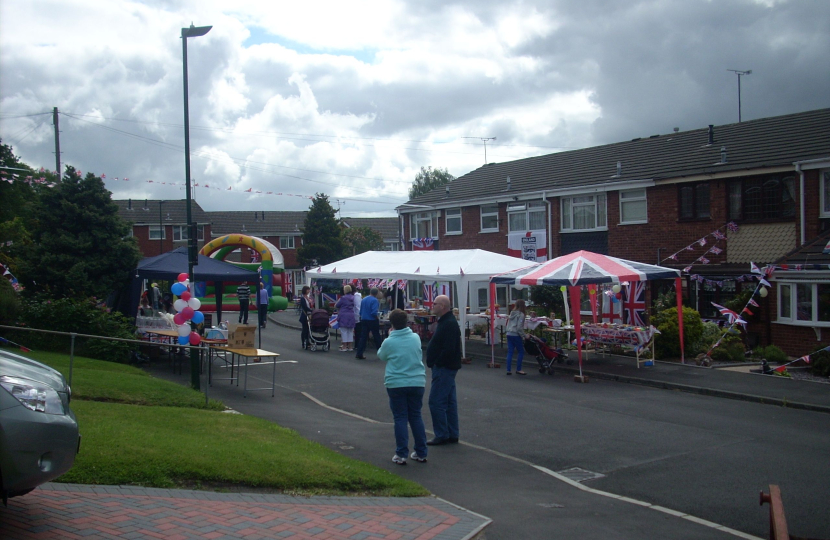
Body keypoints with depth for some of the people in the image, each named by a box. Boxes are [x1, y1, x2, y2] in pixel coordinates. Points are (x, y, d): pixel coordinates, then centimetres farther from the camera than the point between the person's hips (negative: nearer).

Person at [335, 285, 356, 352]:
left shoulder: (343, 298, -12)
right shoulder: (353, 298, 4)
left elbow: (337, 306, -3)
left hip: (344, 316, -5)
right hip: (352, 316, 5)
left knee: (344, 331, 1)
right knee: (350, 331, 12)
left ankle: (344, 347, 0)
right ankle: (350, 346, 14)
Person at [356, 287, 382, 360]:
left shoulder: (363, 300, 8)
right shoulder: (375, 300, -14)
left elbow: (360, 312, 13)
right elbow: (374, 312, -22)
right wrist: (378, 319, -7)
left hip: (363, 320, 6)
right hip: (372, 321, -6)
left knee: (363, 337, 5)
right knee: (377, 337, 5)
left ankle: (359, 354, 0)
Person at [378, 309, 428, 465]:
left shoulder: (389, 342, -10)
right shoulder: (416, 338, 0)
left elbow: (381, 356, 9)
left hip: (396, 384, -3)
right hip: (417, 382, 3)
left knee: (400, 418, 4)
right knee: (416, 417, 13)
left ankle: (401, 455, 4)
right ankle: (421, 453, 17)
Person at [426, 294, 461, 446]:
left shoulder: (449, 324, -20)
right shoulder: (445, 321, 14)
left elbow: (448, 349, -27)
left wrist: (436, 363, -17)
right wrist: (434, 363, 14)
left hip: (444, 369, -11)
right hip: (446, 367, 11)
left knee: (436, 402, -7)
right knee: (449, 402, 13)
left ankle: (442, 435, -2)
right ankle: (452, 435, 19)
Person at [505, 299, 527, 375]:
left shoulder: (512, 313, 12)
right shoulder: (521, 314, -10)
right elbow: (519, 327, -16)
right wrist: (523, 336, -10)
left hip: (509, 334, 7)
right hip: (516, 335, -7)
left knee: (510, 352, 8)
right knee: (521, 352, 5)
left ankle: (508, 370, 7)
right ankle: (518, 369, 5)